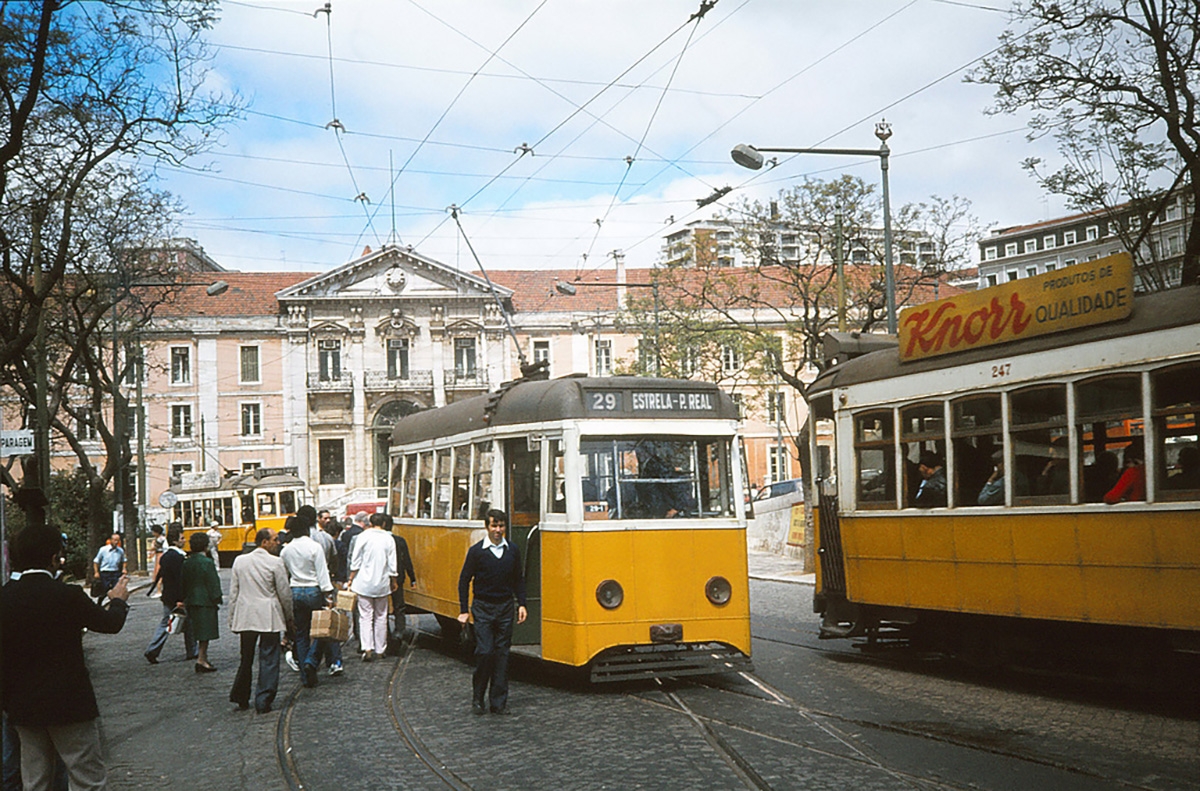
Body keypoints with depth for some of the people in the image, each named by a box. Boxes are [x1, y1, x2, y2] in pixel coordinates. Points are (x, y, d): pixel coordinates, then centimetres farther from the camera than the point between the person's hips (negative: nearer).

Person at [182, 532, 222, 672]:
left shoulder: (187, 563, 7)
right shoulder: (207, 562, -15)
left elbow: (184, 583, 12)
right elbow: (213, 584, -14)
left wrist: (186, 599, 18)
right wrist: (216, 599, -6)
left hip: (192, 601, 7)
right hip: (205, 601, -7)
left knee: (200, 632, 14)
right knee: (205, 632, -3)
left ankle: (203, 659, 19)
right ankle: (201, 659, -4)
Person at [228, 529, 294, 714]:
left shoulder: (240, 561, 5)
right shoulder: (275, 563, -9)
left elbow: (233, 593, 7)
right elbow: (285, 594, -5)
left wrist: (232, 619, 13)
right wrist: (289, 618, 8)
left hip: (245, 617, 5)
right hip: (269, 618, -5)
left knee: (246, 658, 17)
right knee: (268, 659, 1)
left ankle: (241, 698, 24)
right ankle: (263, 702, 0)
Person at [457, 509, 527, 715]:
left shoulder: (513, 550, 4)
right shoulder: (476, 551, -5)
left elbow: (518, 580, 14)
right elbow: (464, 581, 1)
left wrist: (521, 604, 4)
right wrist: (463, 611, -2)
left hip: (505, 608, 3)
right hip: (483, 608, -3)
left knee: (502, 654, 3)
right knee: (485, 652, -9)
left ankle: (499, 702, 10)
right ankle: (477, 698, 8)